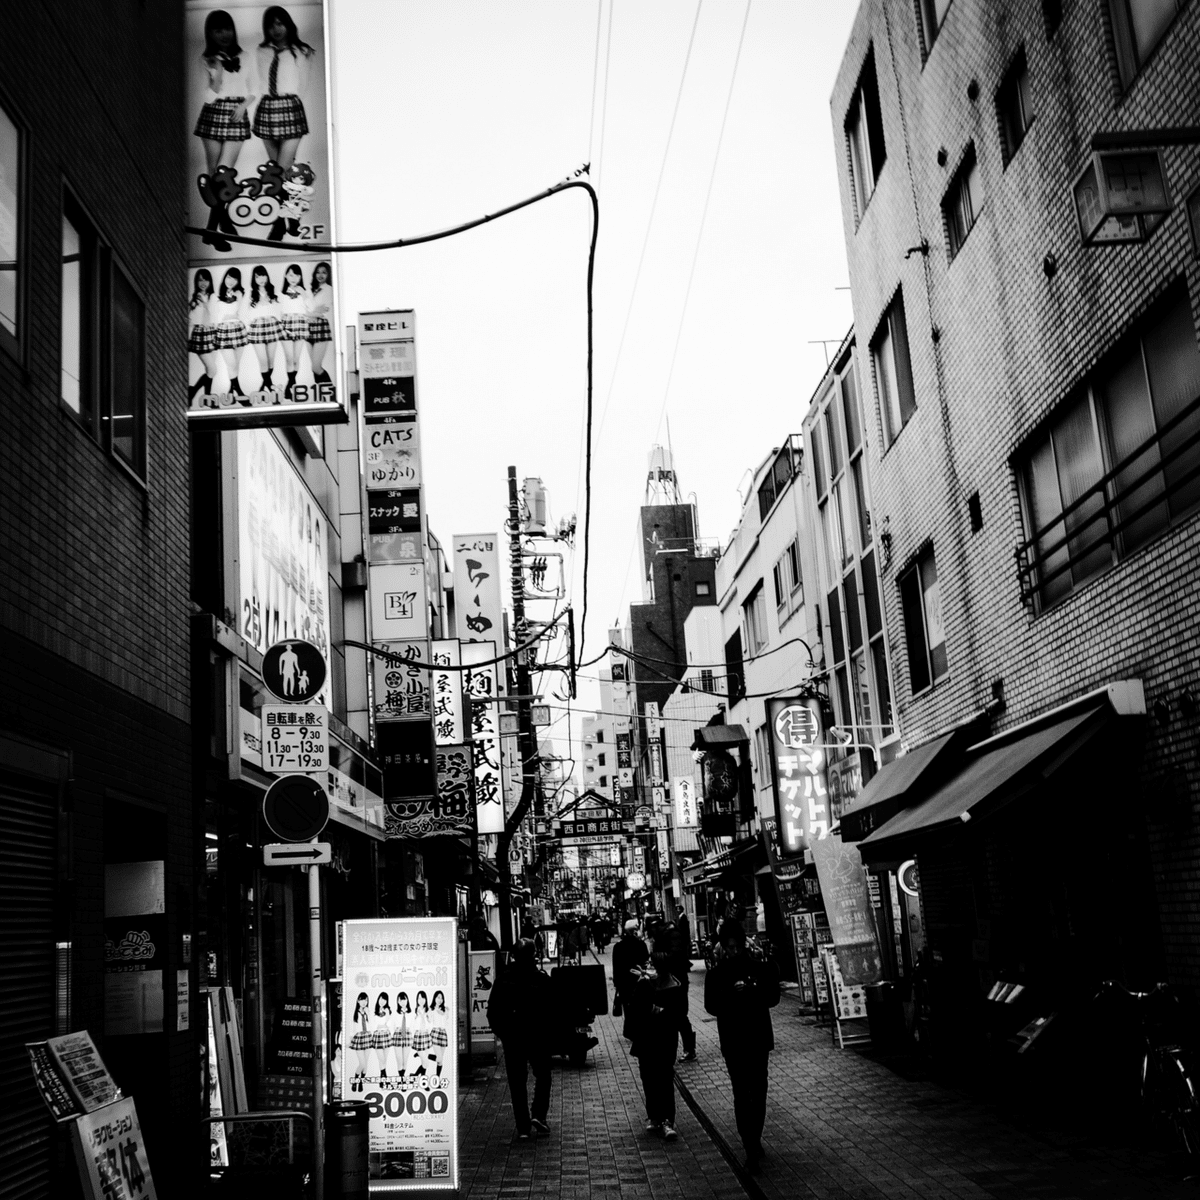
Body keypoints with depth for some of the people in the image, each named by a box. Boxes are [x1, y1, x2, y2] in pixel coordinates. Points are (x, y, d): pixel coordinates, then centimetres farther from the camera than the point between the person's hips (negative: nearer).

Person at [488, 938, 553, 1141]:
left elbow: (493, 1011, -2)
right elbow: (551, 1007, -7)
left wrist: (500, 1032, 8)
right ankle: (538, 1115, 0)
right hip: (537, 1037, -1)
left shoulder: (504, 980, -6)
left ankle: (523, 1127, 6)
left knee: (517, 1082, 8)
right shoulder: (542, 979, -10)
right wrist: (550, 1032, 8)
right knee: (542, 1076, 16)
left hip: (511, 1039, 1)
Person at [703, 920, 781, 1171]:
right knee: (741, 1094, -2)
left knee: (758, 1092, 8)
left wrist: (752, 991, -20)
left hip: (759, 1038, 1)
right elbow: (711, 1007, -10)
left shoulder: (760, 968, 0)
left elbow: (773, 997, -3)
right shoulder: (716, 975, -3)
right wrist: (732, 993, -25)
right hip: (733, 1041, -1)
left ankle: (754, 1142, 19)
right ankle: (751, 1148, -1)